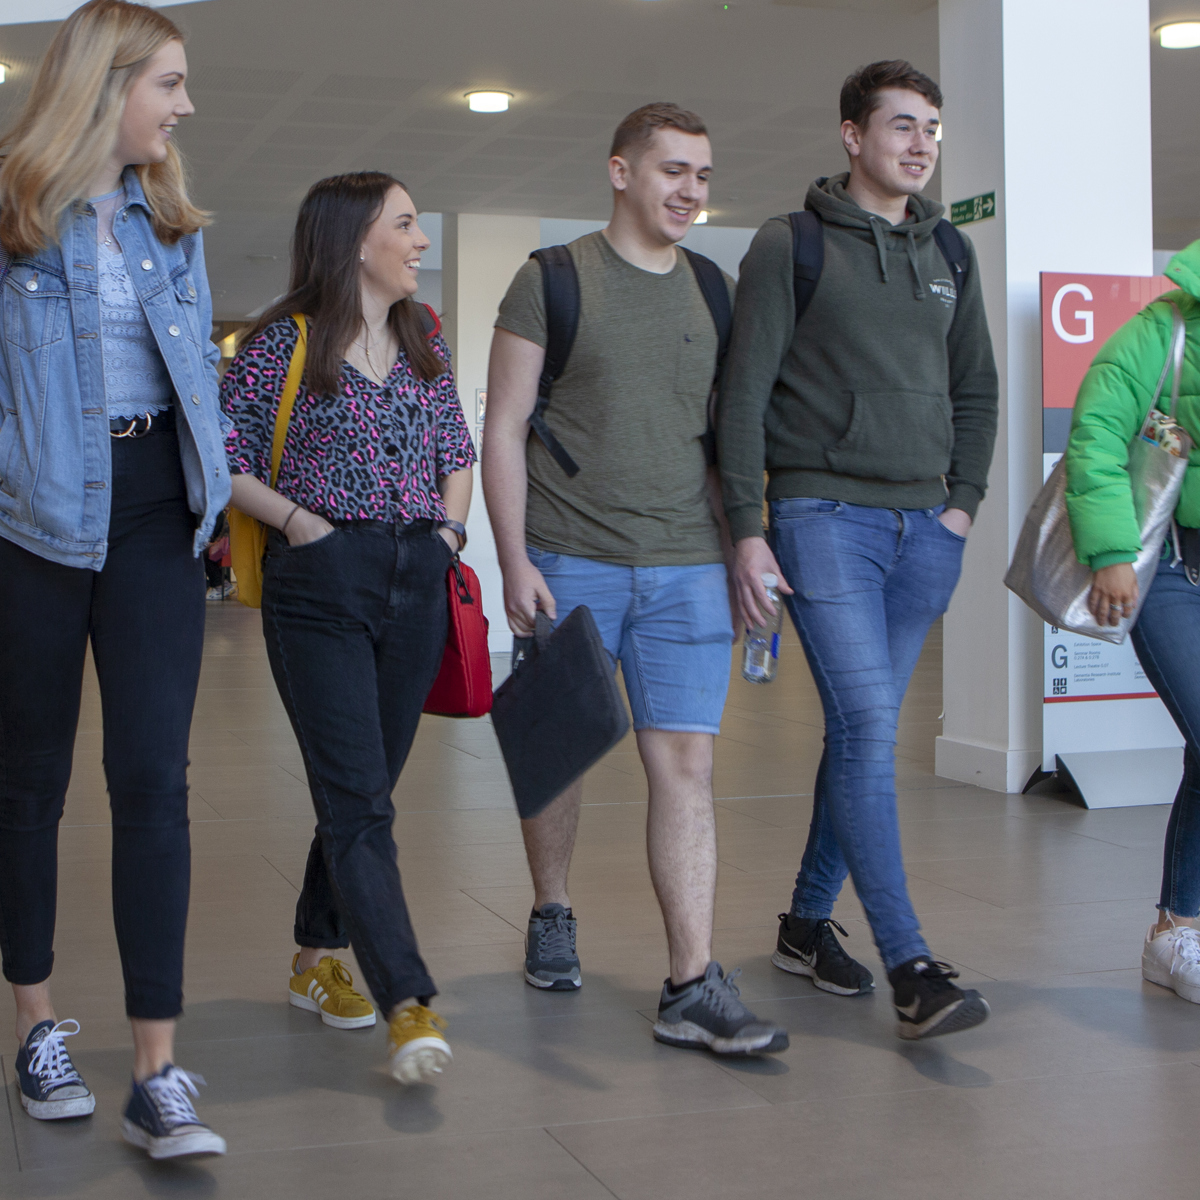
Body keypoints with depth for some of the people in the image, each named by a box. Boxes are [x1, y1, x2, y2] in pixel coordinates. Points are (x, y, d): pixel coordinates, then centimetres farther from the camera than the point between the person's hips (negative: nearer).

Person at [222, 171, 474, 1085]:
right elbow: (221, 460, -3)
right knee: (357, 799, -11)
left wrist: (450, 530, 7)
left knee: (365, 790, 11)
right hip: (319, 587, -6)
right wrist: (298, 519, -12)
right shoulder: (282, 344, -2)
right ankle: (408, 1004, -14)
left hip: (418, 582, 6)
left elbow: (459, 453, 22)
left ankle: (317, 958, 27)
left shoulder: (426, 348, 14)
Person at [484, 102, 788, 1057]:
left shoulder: (712, 291, 13)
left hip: (687, 568, 3)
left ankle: (693, 989, -3)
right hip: (571, 563, -2)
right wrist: (515, 560, -9)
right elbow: (503, 427, -2)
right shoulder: (552, 281, 1)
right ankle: (552, 916, 34)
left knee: (687, 765, -4)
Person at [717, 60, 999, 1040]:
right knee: (866, 727, -13)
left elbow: (976, 392, 21)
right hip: (824, 516, -5)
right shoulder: (791, 246, -1)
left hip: (925, 526, 6)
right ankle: (911, 966, -11)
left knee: (863, 732, 8)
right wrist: (747, 528, -10)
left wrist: (963, 505, 9)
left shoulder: (949, 253, 16)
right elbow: (744, 394, -4)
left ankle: (808, 922, 22)